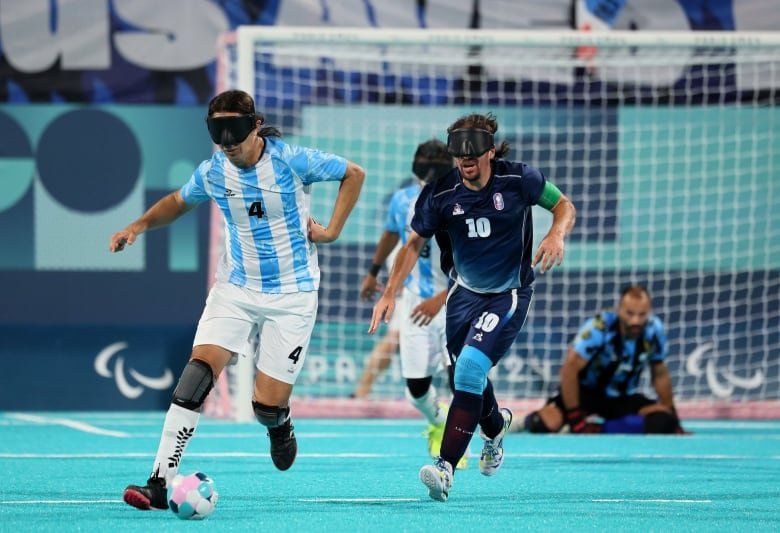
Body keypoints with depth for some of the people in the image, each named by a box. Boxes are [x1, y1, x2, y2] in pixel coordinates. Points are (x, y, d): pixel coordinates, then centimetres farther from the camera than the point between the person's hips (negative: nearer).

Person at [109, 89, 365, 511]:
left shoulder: (291, 160, -14)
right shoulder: (213, 172, -4)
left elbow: (353, 174, 1)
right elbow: (178, 201, 17)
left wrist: (332, 229, -4)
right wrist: (140, 225, 0)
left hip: (291, 295, -2)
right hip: (235, 288, 2)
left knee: (267, 405, -5)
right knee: (199, 369, -20)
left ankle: (280, 427, 36)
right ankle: (160, 482, -22)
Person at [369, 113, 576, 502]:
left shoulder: (519, 179, -17)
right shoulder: (441, 193, -11)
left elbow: (564, 205, -2)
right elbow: (415, 242, 1)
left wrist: (556, 235, -24)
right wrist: (389, 293, -8)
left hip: (509, 295, -4)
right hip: (465, 292, 4)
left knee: (470, 368, -21)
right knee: (467, 377, 15)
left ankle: (446, 468, -23)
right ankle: (495, 425, 51)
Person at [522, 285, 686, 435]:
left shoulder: (654, 330, -12)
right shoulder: (598, 327, -26)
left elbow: (660, 374, 2)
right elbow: (570, 368, -25)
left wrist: (673, 419, 1)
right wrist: (574, 416, -25)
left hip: (624, 397, 4)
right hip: (586, 391, -4)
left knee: (663, 422, -27)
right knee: (544, 424, -30)